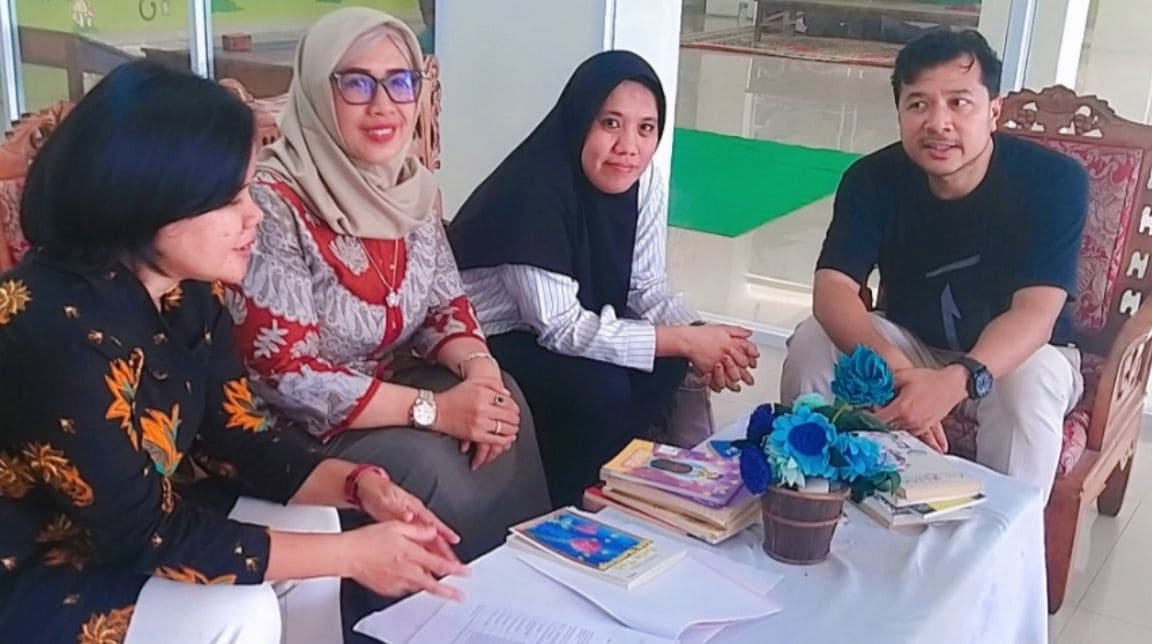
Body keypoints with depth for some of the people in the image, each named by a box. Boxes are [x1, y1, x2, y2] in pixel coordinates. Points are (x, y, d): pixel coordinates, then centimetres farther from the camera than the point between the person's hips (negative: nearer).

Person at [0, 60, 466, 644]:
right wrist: (352, 554, -25)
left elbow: (238, 441, 3)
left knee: (310, 521, 1)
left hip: (124, 527, 9)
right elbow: (143, 538, -28)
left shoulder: (186, 293, -6)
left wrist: (360, 485, -14)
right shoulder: (62, 331, -33)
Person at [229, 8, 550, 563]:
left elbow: (444, 302, 6)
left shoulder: (410, 184, -1)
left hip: (393, 385, 7)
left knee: (506, 412, -16)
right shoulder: (273, 202, -22)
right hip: (301, 425, -6)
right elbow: (284, 376, -24)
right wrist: (433, 409, -28)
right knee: (433, 471, -27)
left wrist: (478, 366, -17)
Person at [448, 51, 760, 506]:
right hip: (484, 345, -7)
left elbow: (647, 287, -2)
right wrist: (684, 340, -28)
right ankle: (549, 503, 1)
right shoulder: (535, 190, -29)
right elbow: (562, 329, -30)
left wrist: (701, 339, -22)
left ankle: (582, 477, 9)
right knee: (600, 387, -27)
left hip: (557, 335, 7)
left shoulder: (644, 182, -8)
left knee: (668, 361, -11)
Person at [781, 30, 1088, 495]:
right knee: (811, 344, -23)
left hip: (1015, 353, -2)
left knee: (1028, 386, -36)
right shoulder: (874, 178, -17)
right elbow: (833, 289, -26)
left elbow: (1034, 313, -32)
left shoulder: (1053, 181, -23)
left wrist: (957, 381, -51)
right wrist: (893, 369, -46)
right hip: (912, 344, 2)